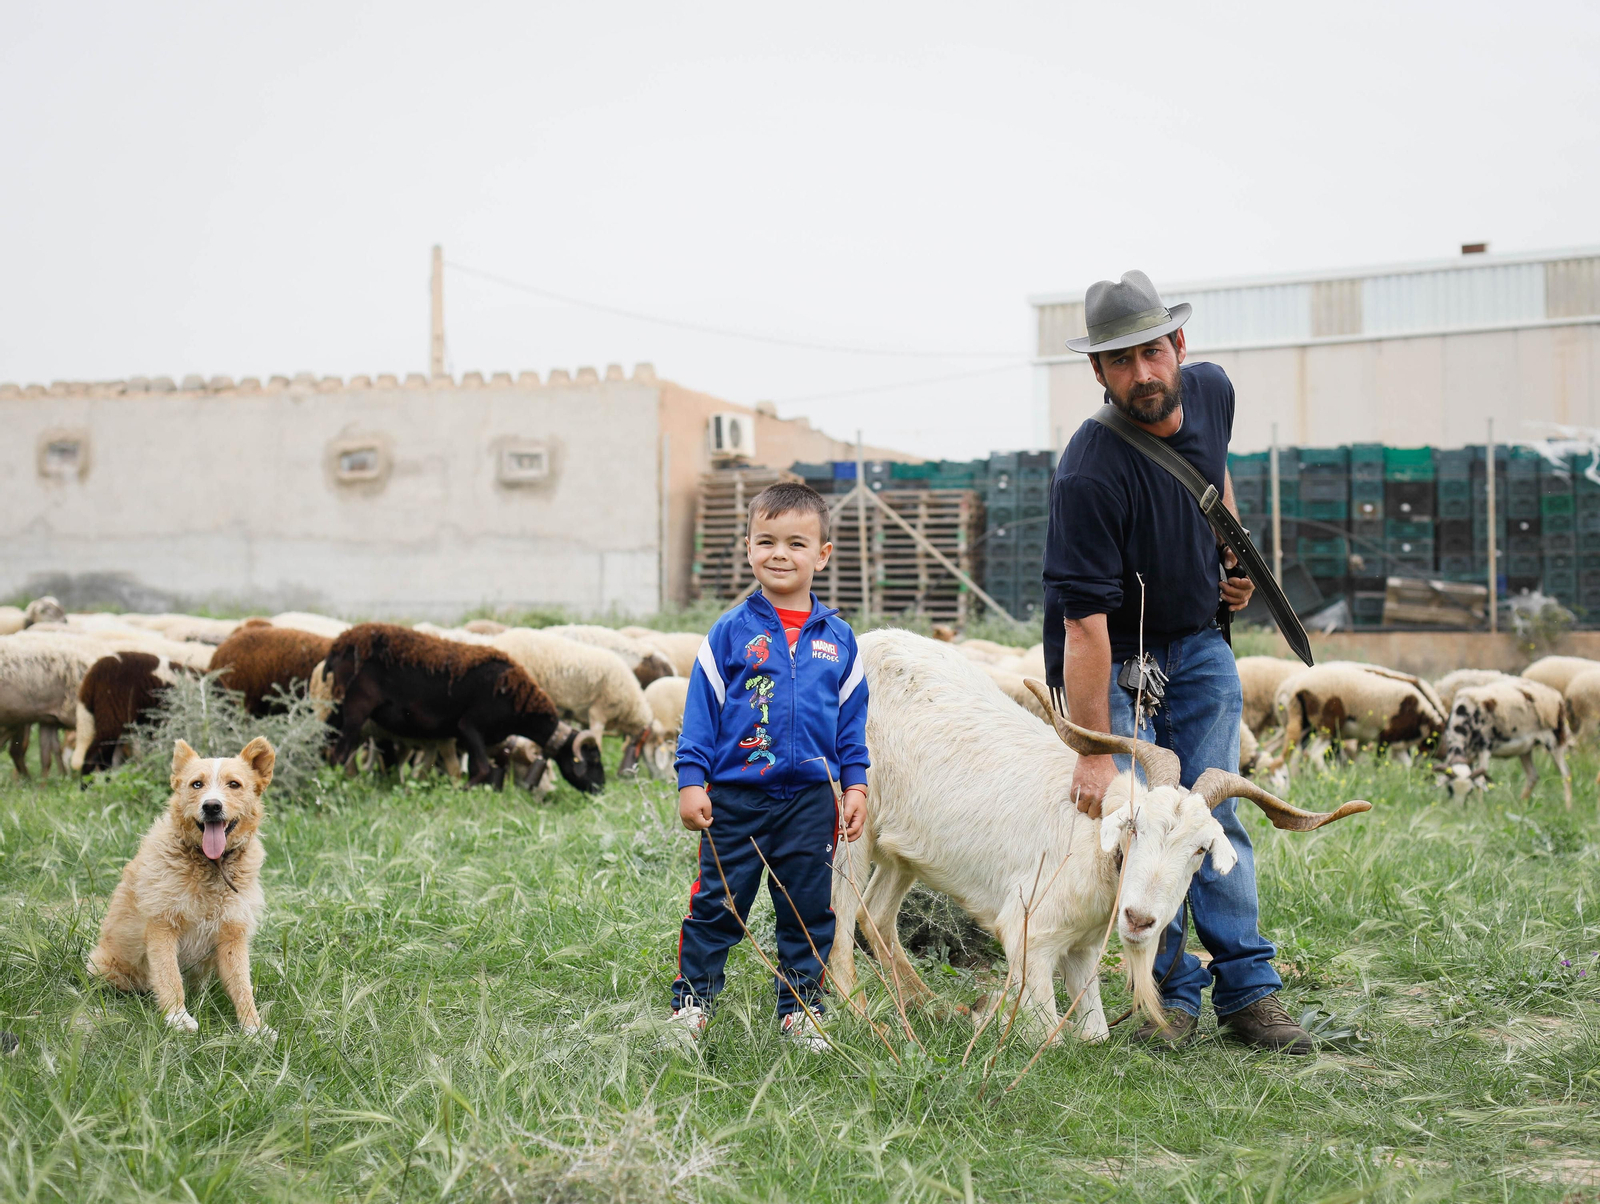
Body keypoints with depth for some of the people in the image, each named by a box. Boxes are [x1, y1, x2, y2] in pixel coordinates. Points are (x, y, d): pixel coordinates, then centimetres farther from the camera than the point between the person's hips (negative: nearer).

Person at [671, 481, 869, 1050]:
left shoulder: (837, 639, 5)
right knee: (716, 906, 3)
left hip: (811, 800, 2)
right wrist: (691, 781, -5)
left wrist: (855, 784, 6)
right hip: (735, 797, -2)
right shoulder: (730, 633, -2)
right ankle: (691, 1003, 15)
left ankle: (801, 1010, 21)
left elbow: (852, 719, 11)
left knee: (809, 911, 9)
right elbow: (701, 710, 0)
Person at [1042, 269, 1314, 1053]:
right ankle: (1171, 991, 6)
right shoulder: (1089, 474, -30)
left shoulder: (1211, 392, -9)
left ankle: (1247, 988, 7)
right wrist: (1094, 754, -31)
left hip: (1199, 644, 5)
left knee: (1214, 811, 3)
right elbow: (1085, 623, -31)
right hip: (1111, 656, -5)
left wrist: (1235, 557, 9)